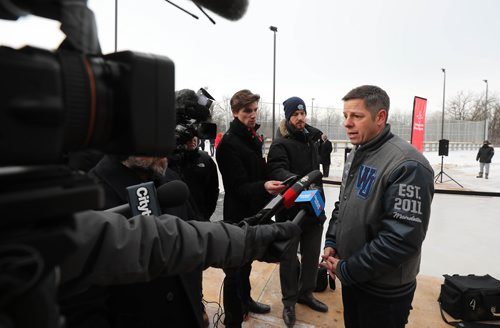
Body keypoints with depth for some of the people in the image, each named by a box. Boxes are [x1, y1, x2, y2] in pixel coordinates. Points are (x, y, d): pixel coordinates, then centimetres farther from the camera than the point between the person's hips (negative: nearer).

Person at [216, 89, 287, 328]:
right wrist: (264, 187, -38)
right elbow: (239, 186, -22)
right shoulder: (228, 143, -17)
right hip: (238, 216, -8)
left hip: (254, 212, 9)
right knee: (235, 268, 3)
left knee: (246, 262, 24)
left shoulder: (253, 137, 10)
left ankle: (245, 301, 44)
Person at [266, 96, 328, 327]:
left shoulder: (313, 139, 9)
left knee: (312, 255, 18)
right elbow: (277, 170, -29)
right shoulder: (281, 144, -12)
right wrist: (298, 181, -48)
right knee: (289, 258, 9)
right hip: (290, 211, -6)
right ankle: (289, 301, 29)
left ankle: (305, 293, 40)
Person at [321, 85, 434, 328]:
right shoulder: (356, 154, 5)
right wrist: (331, 242, 0)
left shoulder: (407, 165, -23)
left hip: (385, 291, -7)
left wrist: (348, 270, -19)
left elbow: (403, 239, -27)